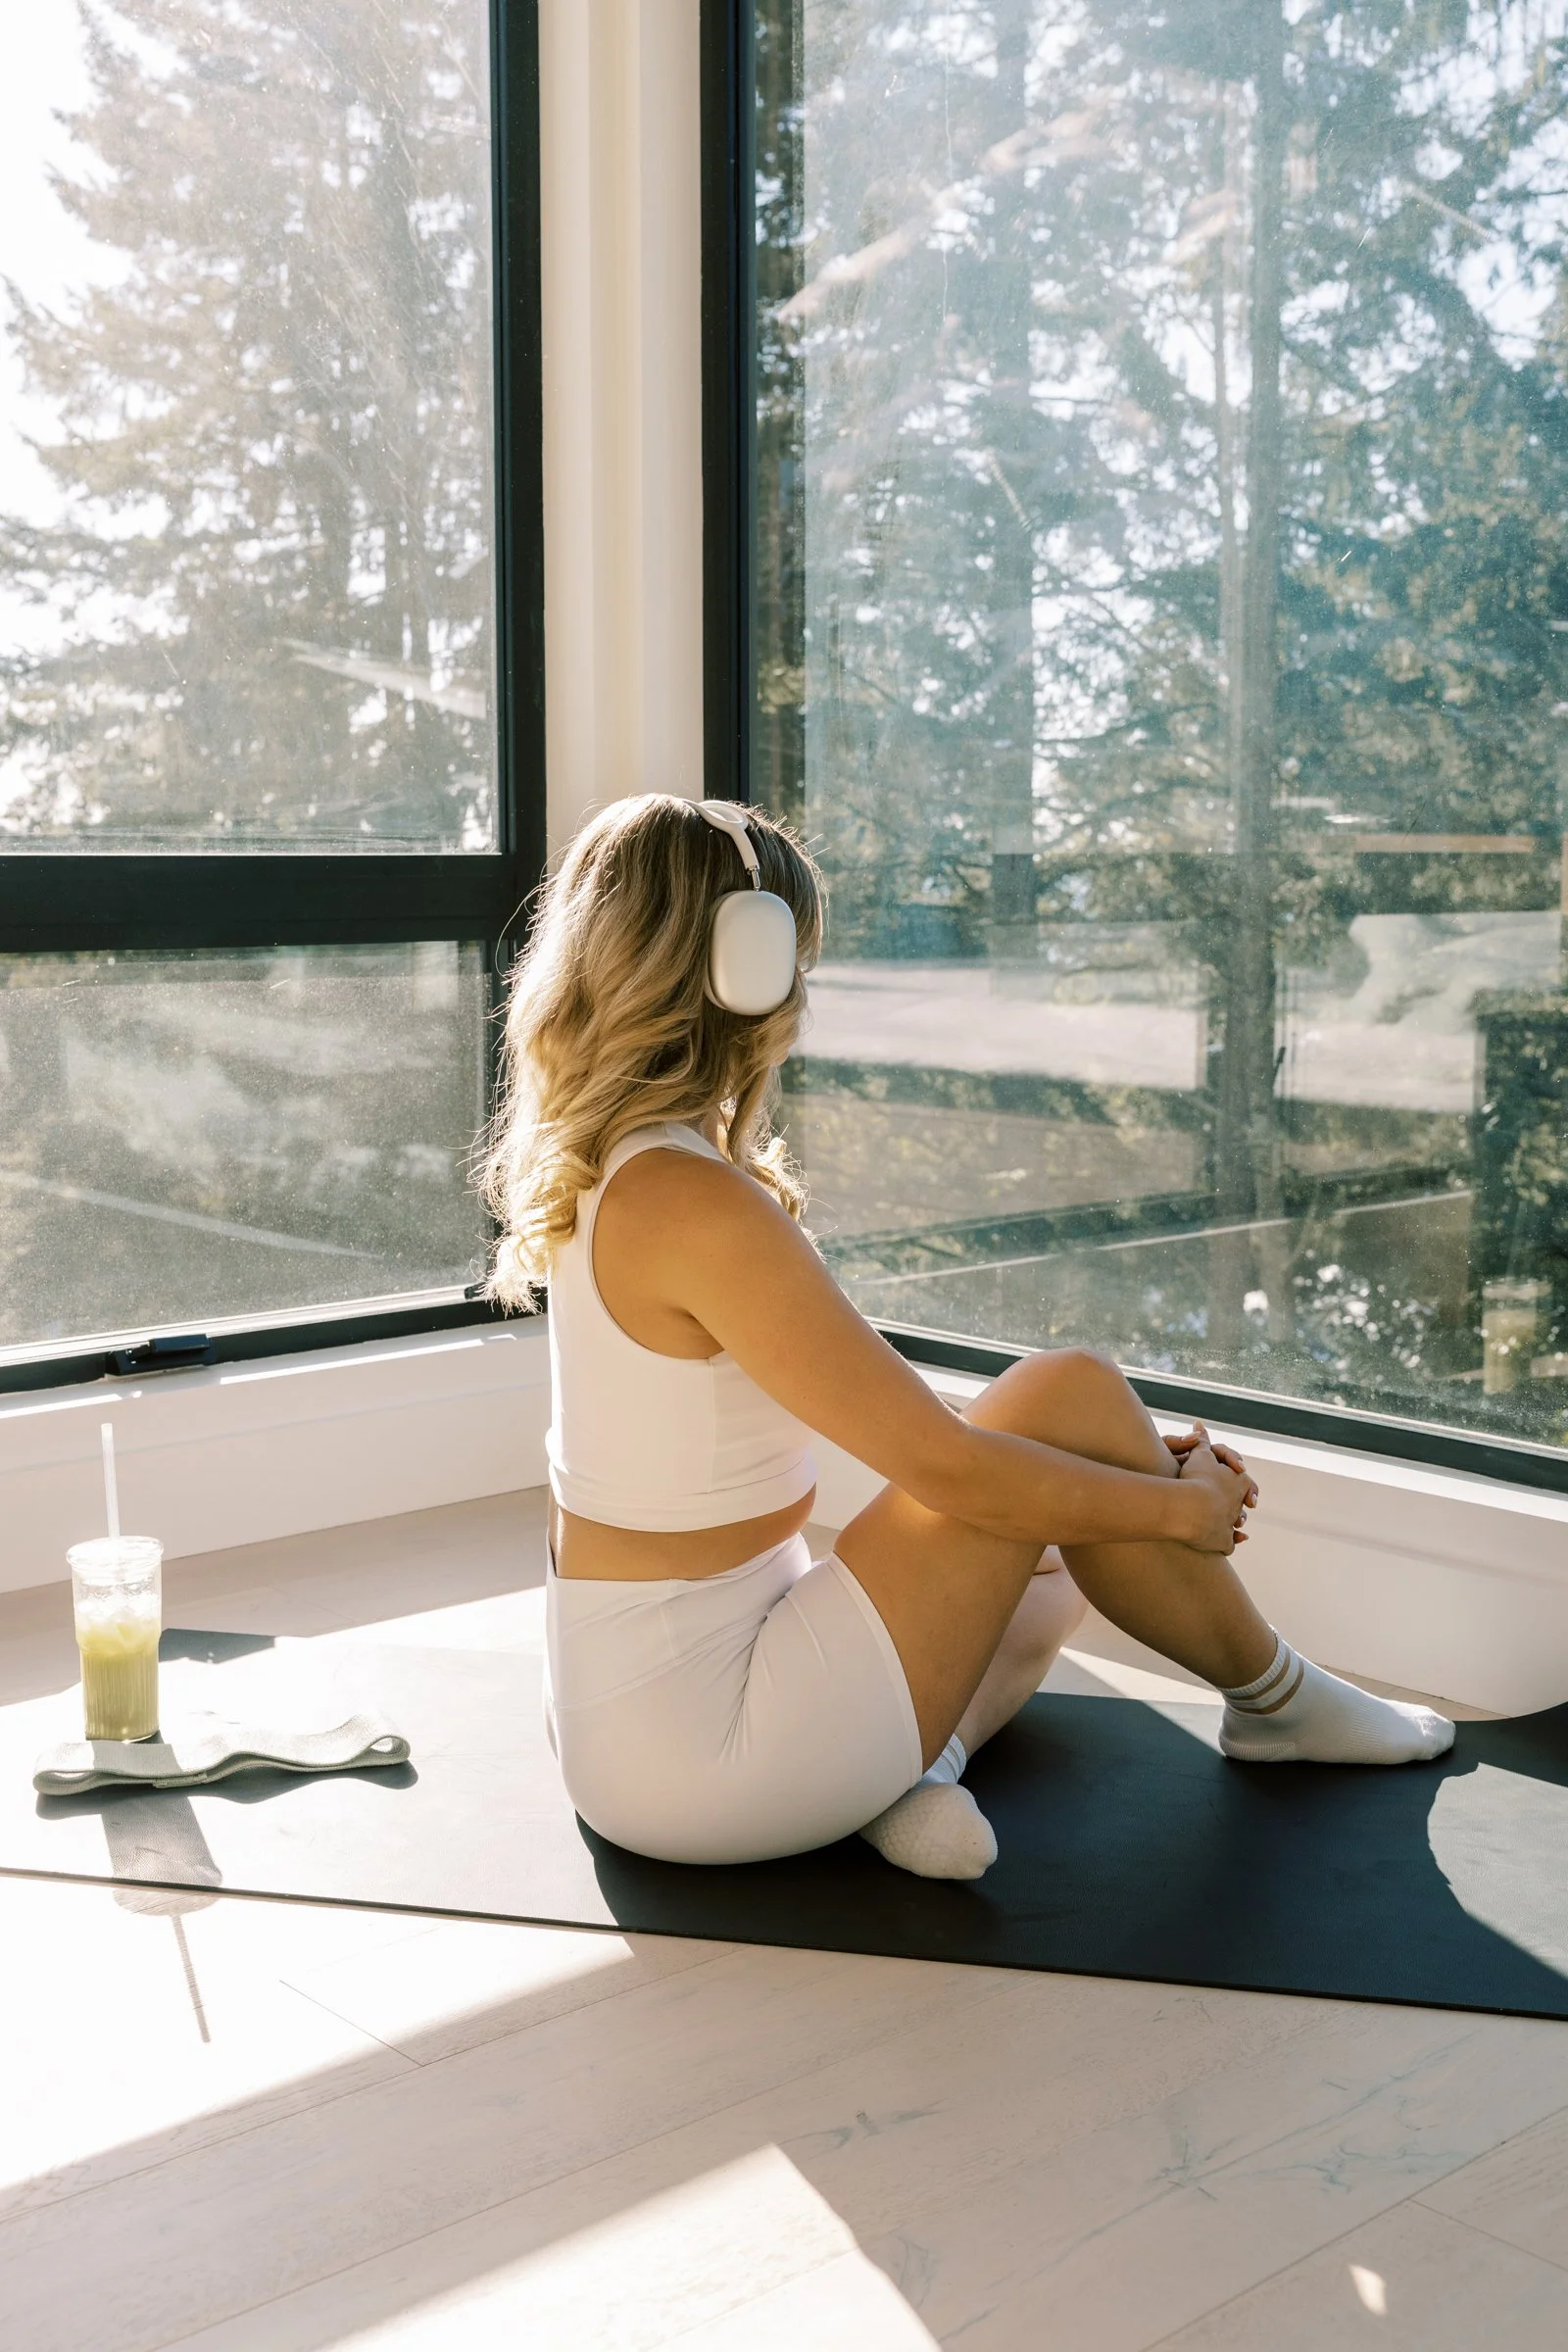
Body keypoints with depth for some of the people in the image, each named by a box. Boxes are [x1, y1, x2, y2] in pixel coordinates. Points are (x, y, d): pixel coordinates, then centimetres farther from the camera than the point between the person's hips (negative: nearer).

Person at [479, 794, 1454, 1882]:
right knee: (1069, 1394, -8)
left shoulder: (612, 1177, 7)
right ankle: (1274, 1699, 12)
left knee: (1046, 1572, 25)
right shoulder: (694, 1206, -23)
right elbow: (939, 1462, -20)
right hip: (693, 1743, -10)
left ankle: (910, 1761, 1)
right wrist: (1179, 1507, -4)